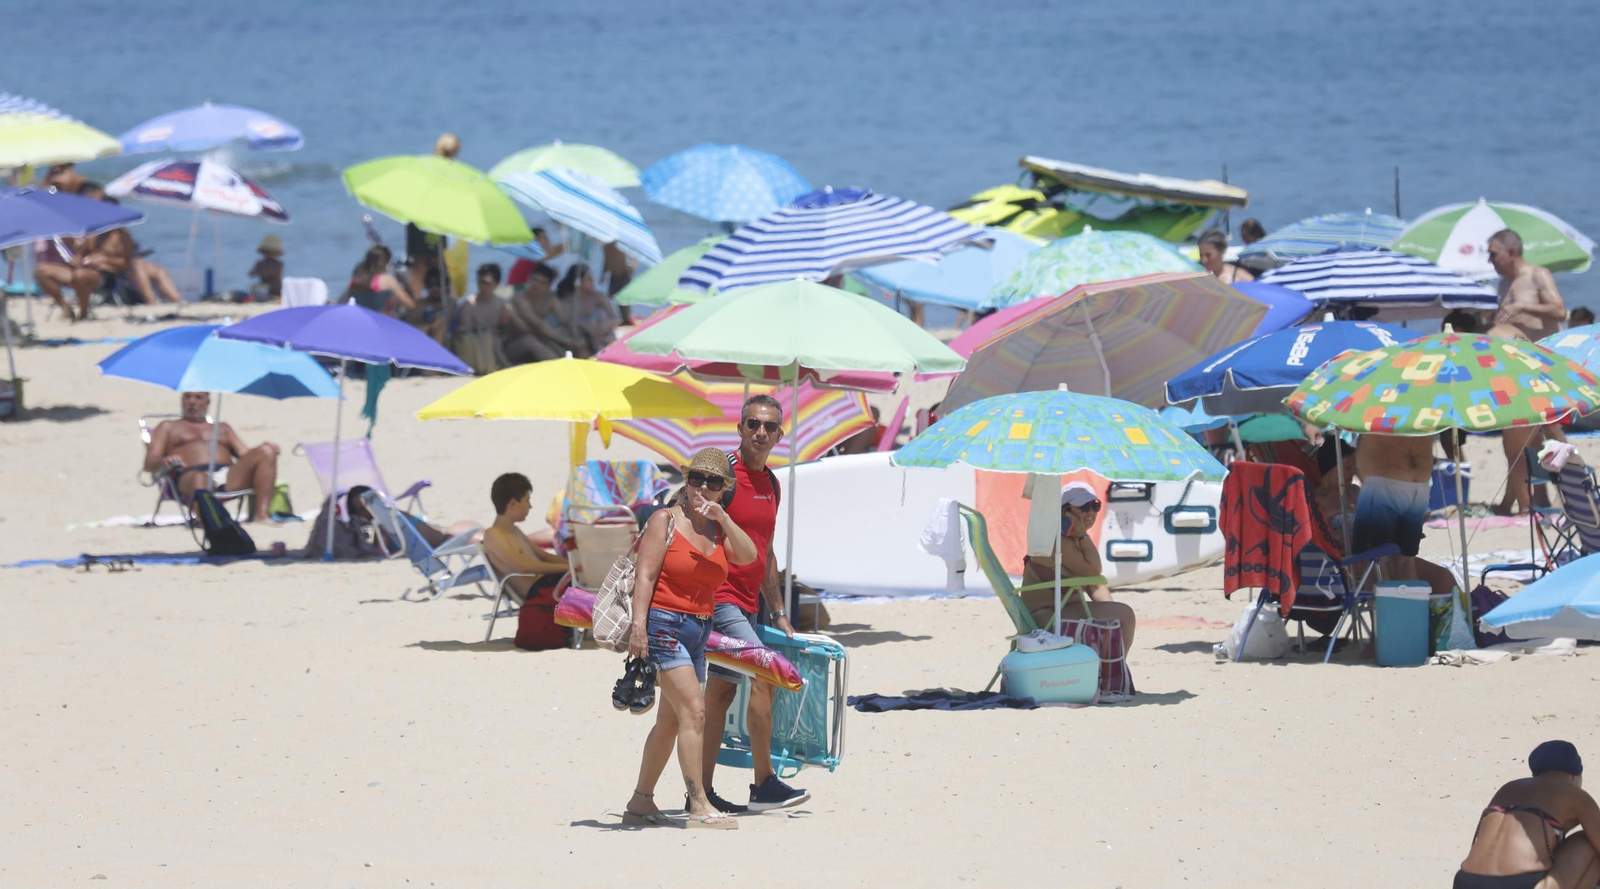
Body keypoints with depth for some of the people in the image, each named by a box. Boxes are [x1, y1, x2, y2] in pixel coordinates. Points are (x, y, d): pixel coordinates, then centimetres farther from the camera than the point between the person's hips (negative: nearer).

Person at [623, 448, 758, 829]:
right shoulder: (665, 521, -5)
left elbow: (748, 556, -6)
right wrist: (638, 624, -20)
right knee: (693, 711, -16)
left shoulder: (718, 528, 12)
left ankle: (640, 802, 22)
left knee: (671, 720, 12)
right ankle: (699, 807, -19)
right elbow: (645, 574, -11)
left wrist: (722, 518, -16)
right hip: (664, 623, -8)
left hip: (698, 628, 8)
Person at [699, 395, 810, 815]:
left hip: (745, 605, 9)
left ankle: (702, 791, 11)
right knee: (763, 677, -14)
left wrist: (778, 613, 24)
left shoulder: (771, 485, 15)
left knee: (721, 693, 8)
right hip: (719, 600, -9)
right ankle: (764, 785, -9)